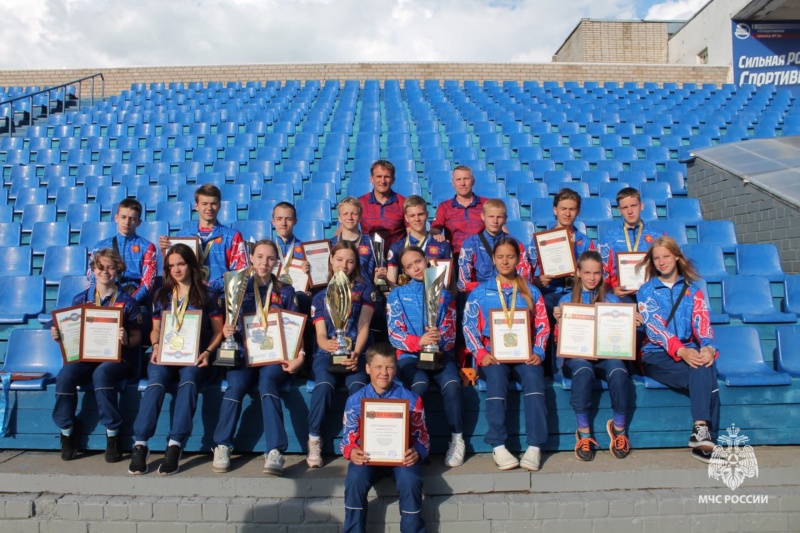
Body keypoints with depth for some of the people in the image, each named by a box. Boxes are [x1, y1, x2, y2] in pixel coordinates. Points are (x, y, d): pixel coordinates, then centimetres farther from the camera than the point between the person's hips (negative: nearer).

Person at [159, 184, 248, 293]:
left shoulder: (232, 236, 9)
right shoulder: (183, 234, 18)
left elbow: (240, 273, 3)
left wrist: (214, 285, -11)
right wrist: (165, 251, 3)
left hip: (219, 292, -1)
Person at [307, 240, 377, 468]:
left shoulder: (365, 289, 11)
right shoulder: (320, 296, 14)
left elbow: (364, 326, 0)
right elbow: (320, 334, 4)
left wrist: (356, 353, -18)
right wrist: (326, 344, -22)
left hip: (356, 352, -1)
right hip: (326, 353, 1)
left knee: (357, 385, -33)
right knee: (324, 385, -32)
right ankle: (314, 440, -15)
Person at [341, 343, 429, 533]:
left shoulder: (410, 399, -2)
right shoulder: (355, 400, 1)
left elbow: (422, 437, 2)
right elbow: (348, 438, 5)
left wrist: (417, 452, -21)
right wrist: (351, 452, -18)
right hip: (367, 457, 1)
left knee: (410, 480, -30)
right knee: (355, 478, -29)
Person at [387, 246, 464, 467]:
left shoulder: (444, 294, 15)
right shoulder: (397, 295, 10)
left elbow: (450, 332, 6)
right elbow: (395, 334, -2)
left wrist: (440, 338, -19)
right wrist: (419, 342, -22)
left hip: (440, 353, 1)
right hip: (410, 354, -1)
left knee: (452, 384, -30)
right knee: (419, 384, -34)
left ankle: (457, 439, -12)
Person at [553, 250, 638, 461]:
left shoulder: (612, 300, 19)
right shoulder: (566, 300, 15)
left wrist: (633, 324, -7)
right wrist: (559, 320, -14)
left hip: (606, 356, 1)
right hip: (576, 356, -1)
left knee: (618, 370, -34)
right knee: (583, 369, -37)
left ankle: (620, 428, -12)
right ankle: (583, 432, -22)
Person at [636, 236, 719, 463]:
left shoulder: (692, 290, 16)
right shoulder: (646, 291, 7)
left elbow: (701, 322, 0)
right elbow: (654, 327, -9)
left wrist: (707, 347, -24)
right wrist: (681, 350, -27)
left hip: (688, 350, 3)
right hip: (656, 355, -2)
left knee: (704, 366, -34)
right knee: (706, 377, -30)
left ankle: (701, 431, -37)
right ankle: (706, 438, -30)